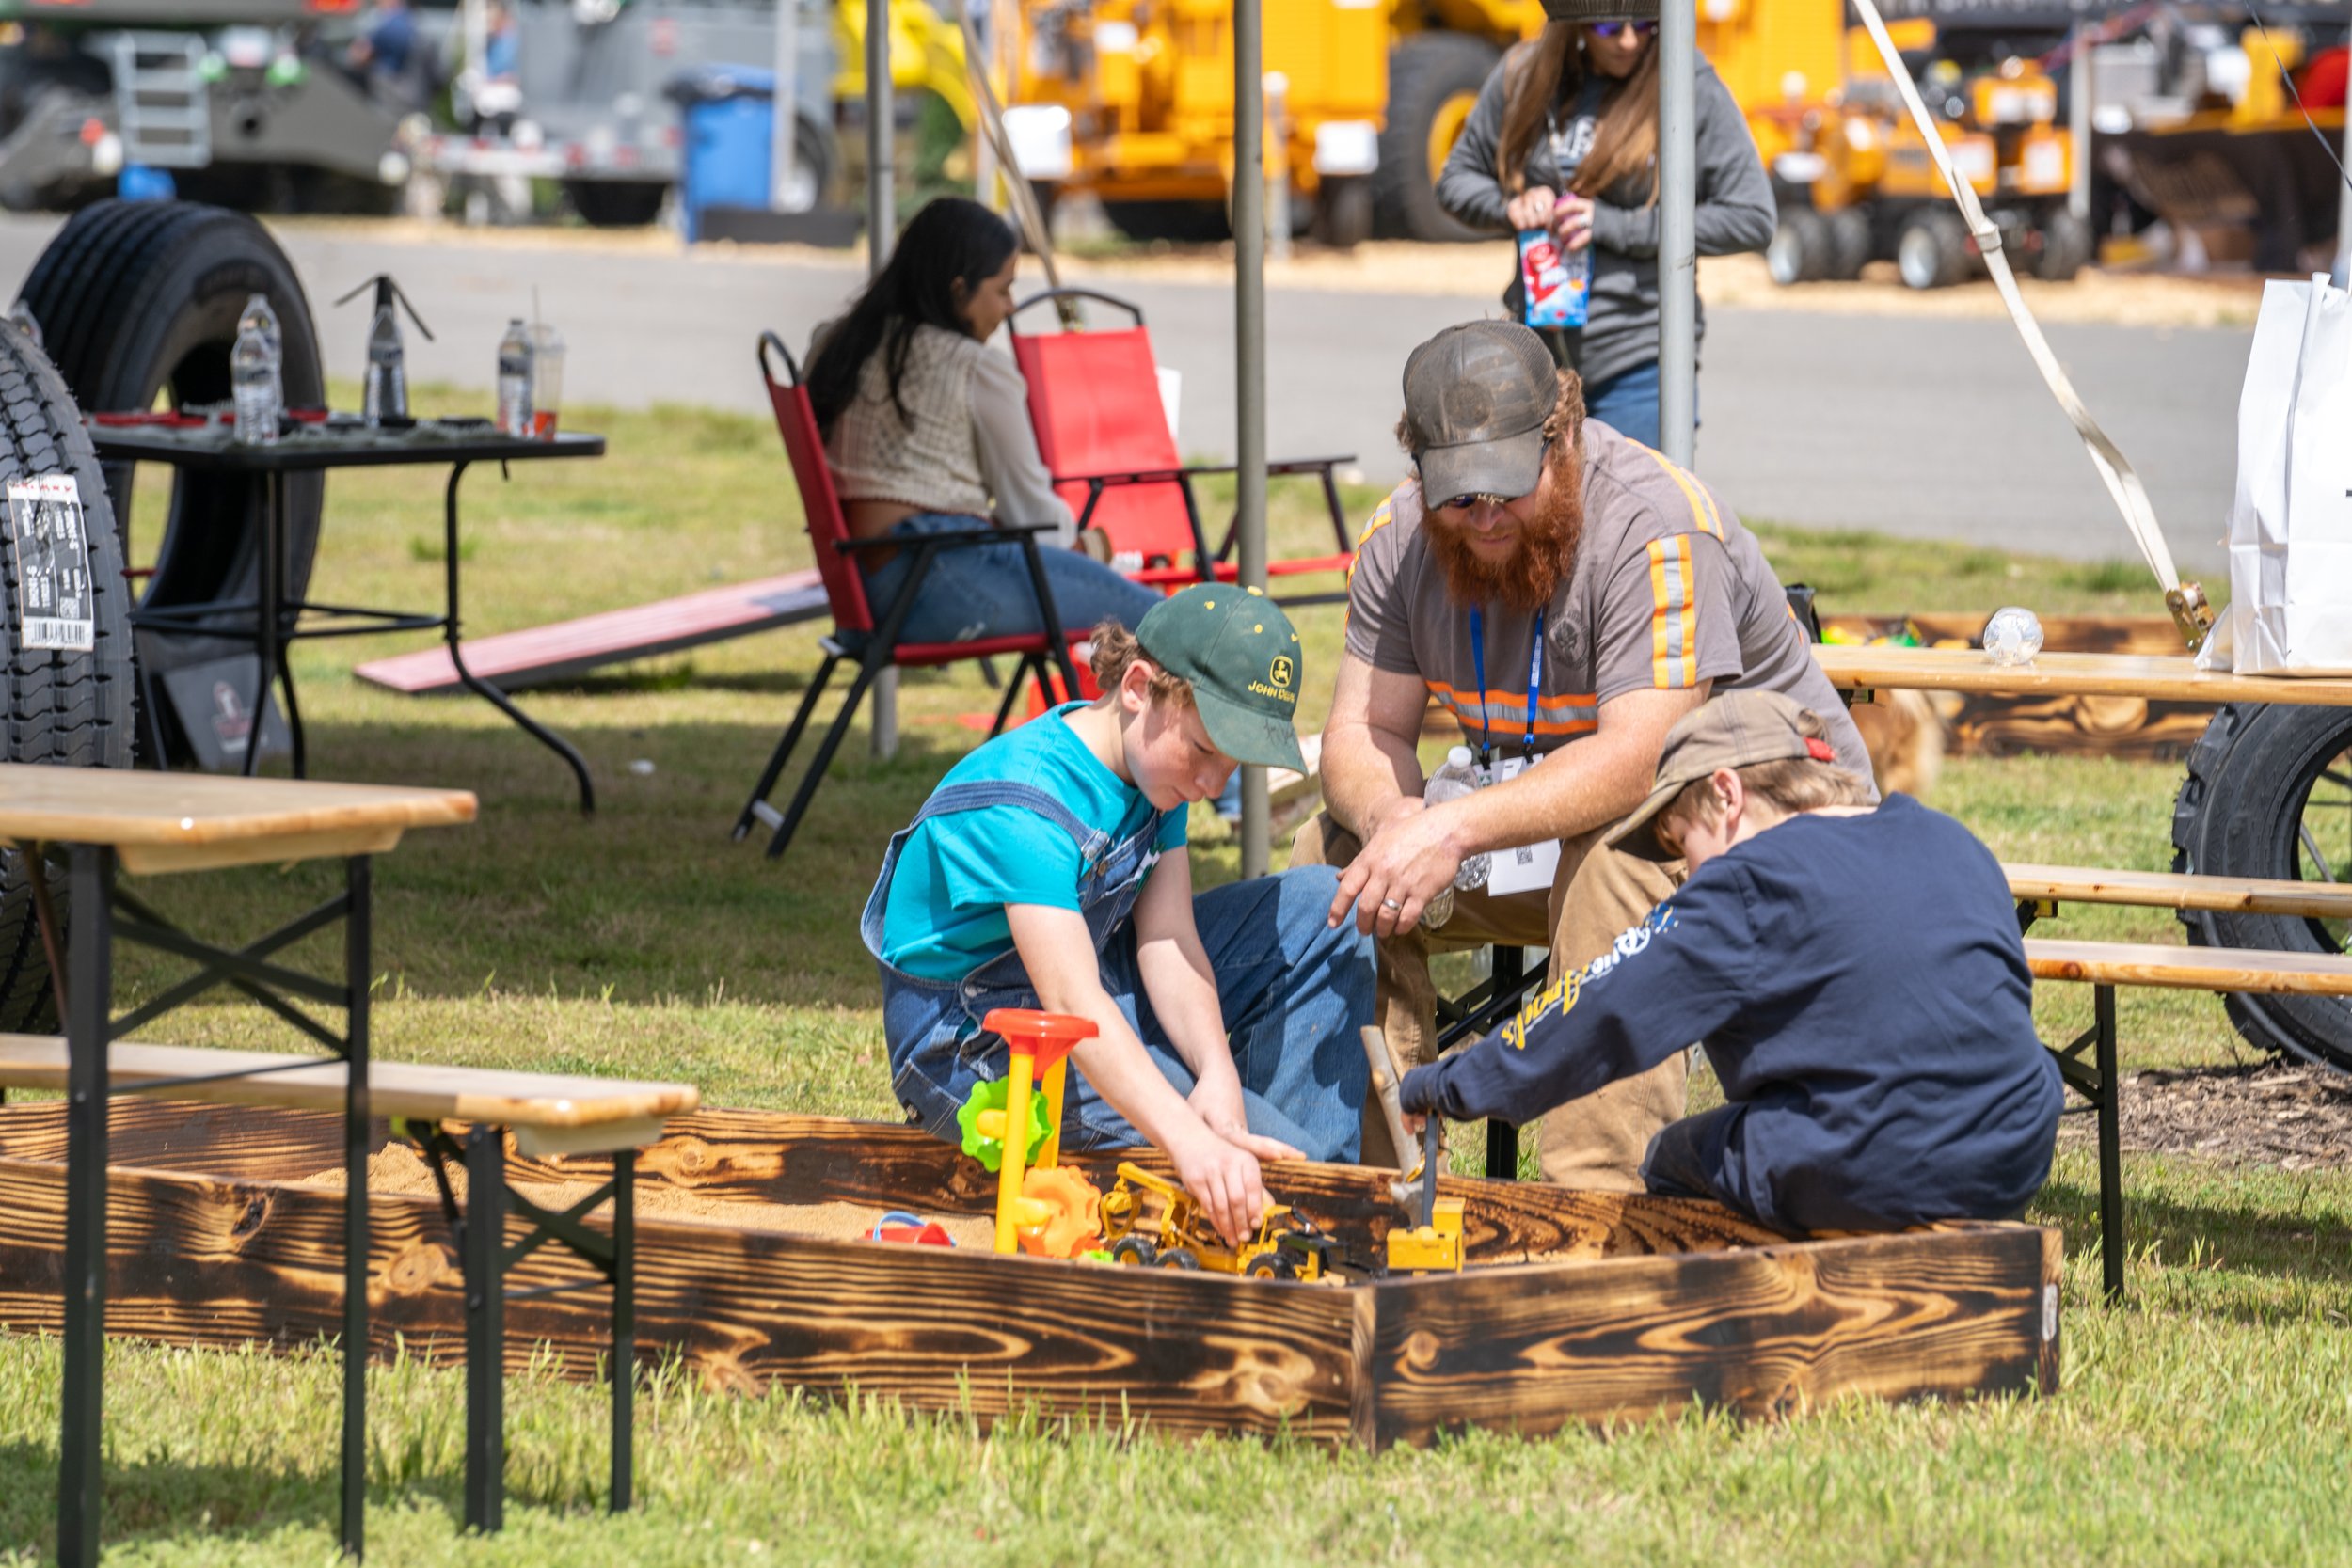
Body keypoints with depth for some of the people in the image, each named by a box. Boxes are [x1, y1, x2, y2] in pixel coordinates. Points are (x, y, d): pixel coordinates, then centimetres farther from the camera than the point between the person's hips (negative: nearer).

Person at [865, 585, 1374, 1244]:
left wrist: (1219, 1071, -32)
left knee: (1325, 909, -1)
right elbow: (1071, 1004, -42)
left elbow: (1169, 943, -12)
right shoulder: (1024, 807, -30)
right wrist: (1188, 1139, -56)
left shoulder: (1155, 761, -3)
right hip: (974, 1051, -9)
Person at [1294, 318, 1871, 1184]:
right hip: (1546, 830, 7)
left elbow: (1639, 756, -35)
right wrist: (1391, 814, -32)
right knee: (1334, 852, -8)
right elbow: (1361, 733, -7)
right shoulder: (1400, 537, -7)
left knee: (1616, 854, -37)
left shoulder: (1658, 527, -27)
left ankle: (1601, 1197, -37)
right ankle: (1379, 1170, -3)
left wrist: (1456, 829, -44)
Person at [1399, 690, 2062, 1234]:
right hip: (2014, 1170, 6)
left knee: (1673, 1161, 16)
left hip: (1874, 1181, -6)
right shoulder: (1950, 842, 15)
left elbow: (1603, 1015, -4)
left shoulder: (1751, 883, -5)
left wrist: (1443, 1086, 7)